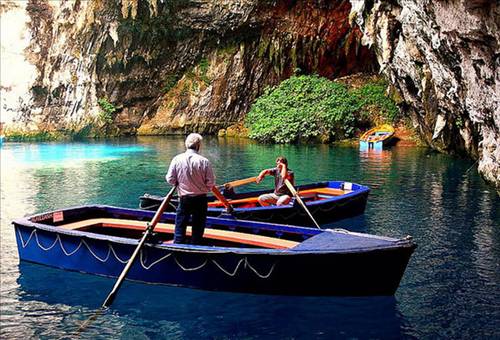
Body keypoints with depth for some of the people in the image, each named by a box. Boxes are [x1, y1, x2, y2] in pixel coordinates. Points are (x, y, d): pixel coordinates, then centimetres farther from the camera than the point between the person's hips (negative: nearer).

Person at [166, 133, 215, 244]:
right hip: (201, 199, -1)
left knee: (180, 227, 11)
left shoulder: (177, 159, -8)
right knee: (198, 227, 12)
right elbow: (211, 183, -10)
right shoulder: (204, 161, -13)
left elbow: (170, 179, -4)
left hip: (184, 199, 1)